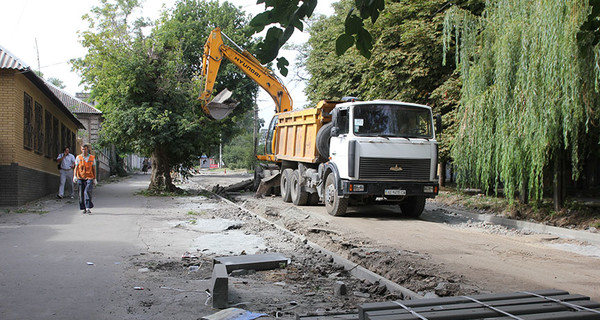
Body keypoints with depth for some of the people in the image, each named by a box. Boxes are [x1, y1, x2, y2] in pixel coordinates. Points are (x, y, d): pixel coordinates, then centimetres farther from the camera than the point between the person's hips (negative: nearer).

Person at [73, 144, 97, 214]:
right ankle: (84, 208, 12)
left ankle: (88, 208, -17)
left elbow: (94, 169, 11)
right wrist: (74, 176, -12)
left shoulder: (92, 158, 7)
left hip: (89, 178, -1)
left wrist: (95, 179, 10)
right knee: (81, 194, 2)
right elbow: (76, 167, 3)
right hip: (80, 178, 1)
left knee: (87, 192, -17)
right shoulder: (78, 157, 6)